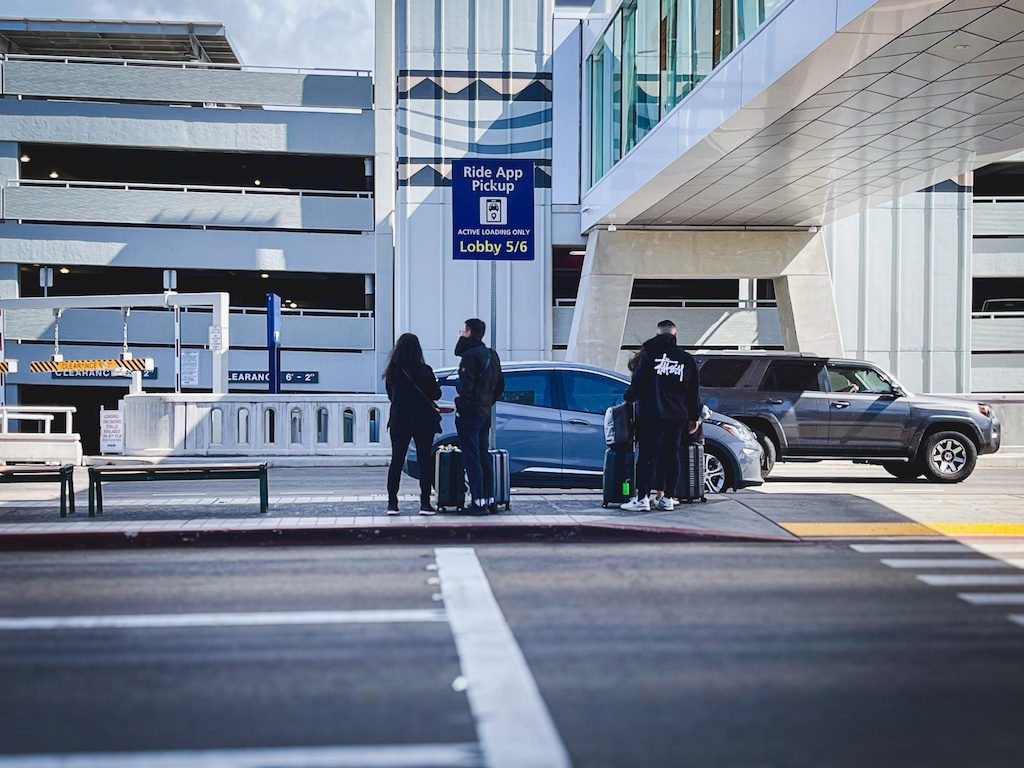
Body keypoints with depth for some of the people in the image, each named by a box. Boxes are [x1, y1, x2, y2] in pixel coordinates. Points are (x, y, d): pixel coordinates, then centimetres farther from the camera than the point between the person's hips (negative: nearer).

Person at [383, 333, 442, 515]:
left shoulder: (392, 372, -3)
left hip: (399, 422, 3)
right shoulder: (424, 371, -12)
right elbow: (436, 394, -3)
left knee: (396, 461, 9)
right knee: (425, 461, 4)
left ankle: (392, 503, 7)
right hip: (423, 421, -3)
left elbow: (391, 395, 9)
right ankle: (425, 504, 1)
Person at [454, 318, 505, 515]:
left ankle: (479, 502, -8)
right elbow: (500, 384, 19)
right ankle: (490, 500, 17)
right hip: (485, 413, 9)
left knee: (472, 458, -6)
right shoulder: (492, 355, 14)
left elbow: (466, 386, -21)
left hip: (469, 414, -9)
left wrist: (460, 407, -11)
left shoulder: (471, 355, -14)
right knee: (484, 457, 14)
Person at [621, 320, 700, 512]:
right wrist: (694, 417, 20)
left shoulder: (649, 354, -1)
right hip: (678, 417, 4)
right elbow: (693, 393, 13)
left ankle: (642, 497, -9)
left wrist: (629, 397, 18)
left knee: (647, 455, -4)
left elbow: (638, 382, -2)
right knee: (671, 455, 9)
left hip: (652, 415, -4)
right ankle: (666, 498, 10)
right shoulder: (687, 359, 10)